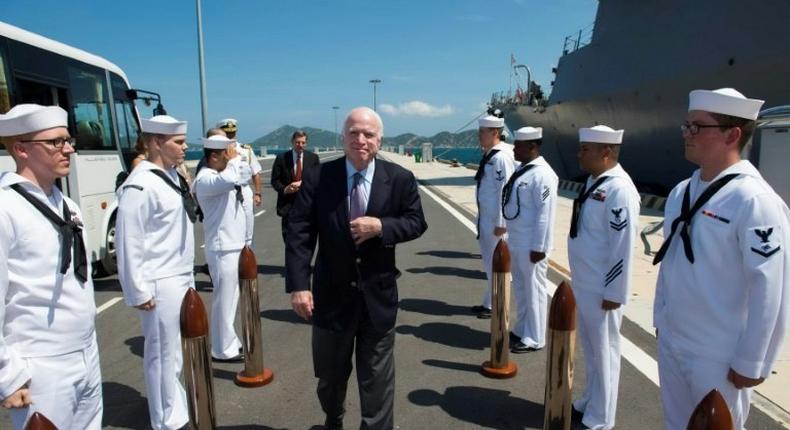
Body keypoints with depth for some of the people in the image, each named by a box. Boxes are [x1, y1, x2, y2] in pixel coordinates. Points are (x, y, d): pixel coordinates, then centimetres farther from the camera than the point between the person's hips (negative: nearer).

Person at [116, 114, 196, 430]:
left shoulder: (171, 176, 9)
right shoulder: (140, 186, -18)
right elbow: (129, 243, -19)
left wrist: (188, 276, 17)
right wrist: (138, 293, -16)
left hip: (181, 278, 9)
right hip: (160, 285, -8)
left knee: (176, 351, 20)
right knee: (163, 354, 5)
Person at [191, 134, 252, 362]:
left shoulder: (223, 173, 12)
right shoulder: (206, 179, -18)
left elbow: (245, 175, 24)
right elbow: (229, 180, -36)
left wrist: (236, 160, 9)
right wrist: (233, 159, -20)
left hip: (233, 246, 10)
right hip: (222, 249, -10)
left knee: (231, 298, 19)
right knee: (224, 300, -1)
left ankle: (230, 342, 32)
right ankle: (223, 350, 10)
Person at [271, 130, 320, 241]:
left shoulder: (313, 158, 5)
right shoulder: (281, 158, 3)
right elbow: (275, 180, 3)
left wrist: (303, 184, -13)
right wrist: (284, 189, -16)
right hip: (288, 203, 0)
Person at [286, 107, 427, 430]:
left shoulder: (400, 179, -6)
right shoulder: (317, 178, -9)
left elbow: (416, 222, -1)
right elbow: (299, 233, -11)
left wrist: (381, 227, -20)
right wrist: (298, 284, -19)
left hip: (378, 294, 0)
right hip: (332, 292, 1)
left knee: (377, 376, 12)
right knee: (330, 373, 22)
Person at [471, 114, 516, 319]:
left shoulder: (502, 157, -18)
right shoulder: (488, 155, 10)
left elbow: (505, 191, -20)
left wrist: (501, 223, -19)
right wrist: (482, 217, 14)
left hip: (496, 219, -9)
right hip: (486, 216, 9)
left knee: (496, 262, 3)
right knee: (489, 261, 18)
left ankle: (494, 305, 17)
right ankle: (490, 302, 31)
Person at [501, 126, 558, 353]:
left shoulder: (542, 174, -18)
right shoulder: (522, 169, 9)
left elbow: (545, 214, -21)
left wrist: (538, 247, -21)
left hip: (531, 245, -9)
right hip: (516, 242, 9)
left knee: (533, 290, 4)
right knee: (520, 288, 20)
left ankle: (533, 339, 18)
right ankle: (521, 330, 36)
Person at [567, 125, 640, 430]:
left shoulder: (619, 190, -20)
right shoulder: (593, 180, 8)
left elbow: (623, 248, -21)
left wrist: (614, 293, -18)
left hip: (601, 290, -9)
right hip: (583, 284, 9)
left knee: (603, 352, 7)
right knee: (590, 349, 21)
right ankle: (589, 404, 39)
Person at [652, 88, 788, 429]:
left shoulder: (754, 200, -19)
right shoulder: (681, 193, 3)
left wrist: (751, 362, -14)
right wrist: (660, 318, 14)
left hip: (718, 356, -6)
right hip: (670, 342, 7)